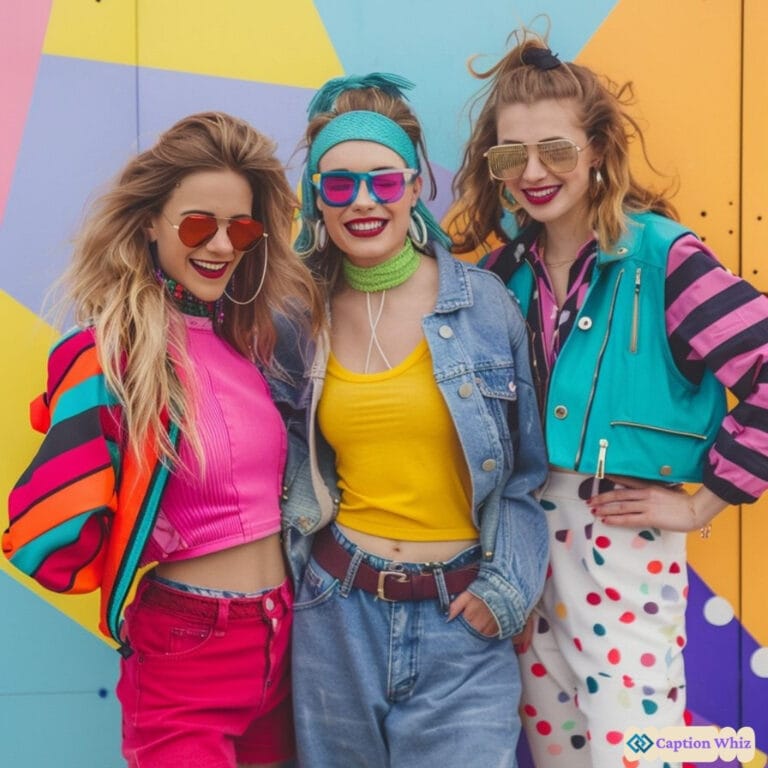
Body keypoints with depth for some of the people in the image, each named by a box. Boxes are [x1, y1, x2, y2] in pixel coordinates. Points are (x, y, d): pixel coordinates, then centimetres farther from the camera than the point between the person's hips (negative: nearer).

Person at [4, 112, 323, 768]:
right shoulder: (108, 356, -16)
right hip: (185, 649, -7)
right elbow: (54, 542, -20)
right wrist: (166, 542, -7)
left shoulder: (247, 336, 4)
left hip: (284, 632, 7)